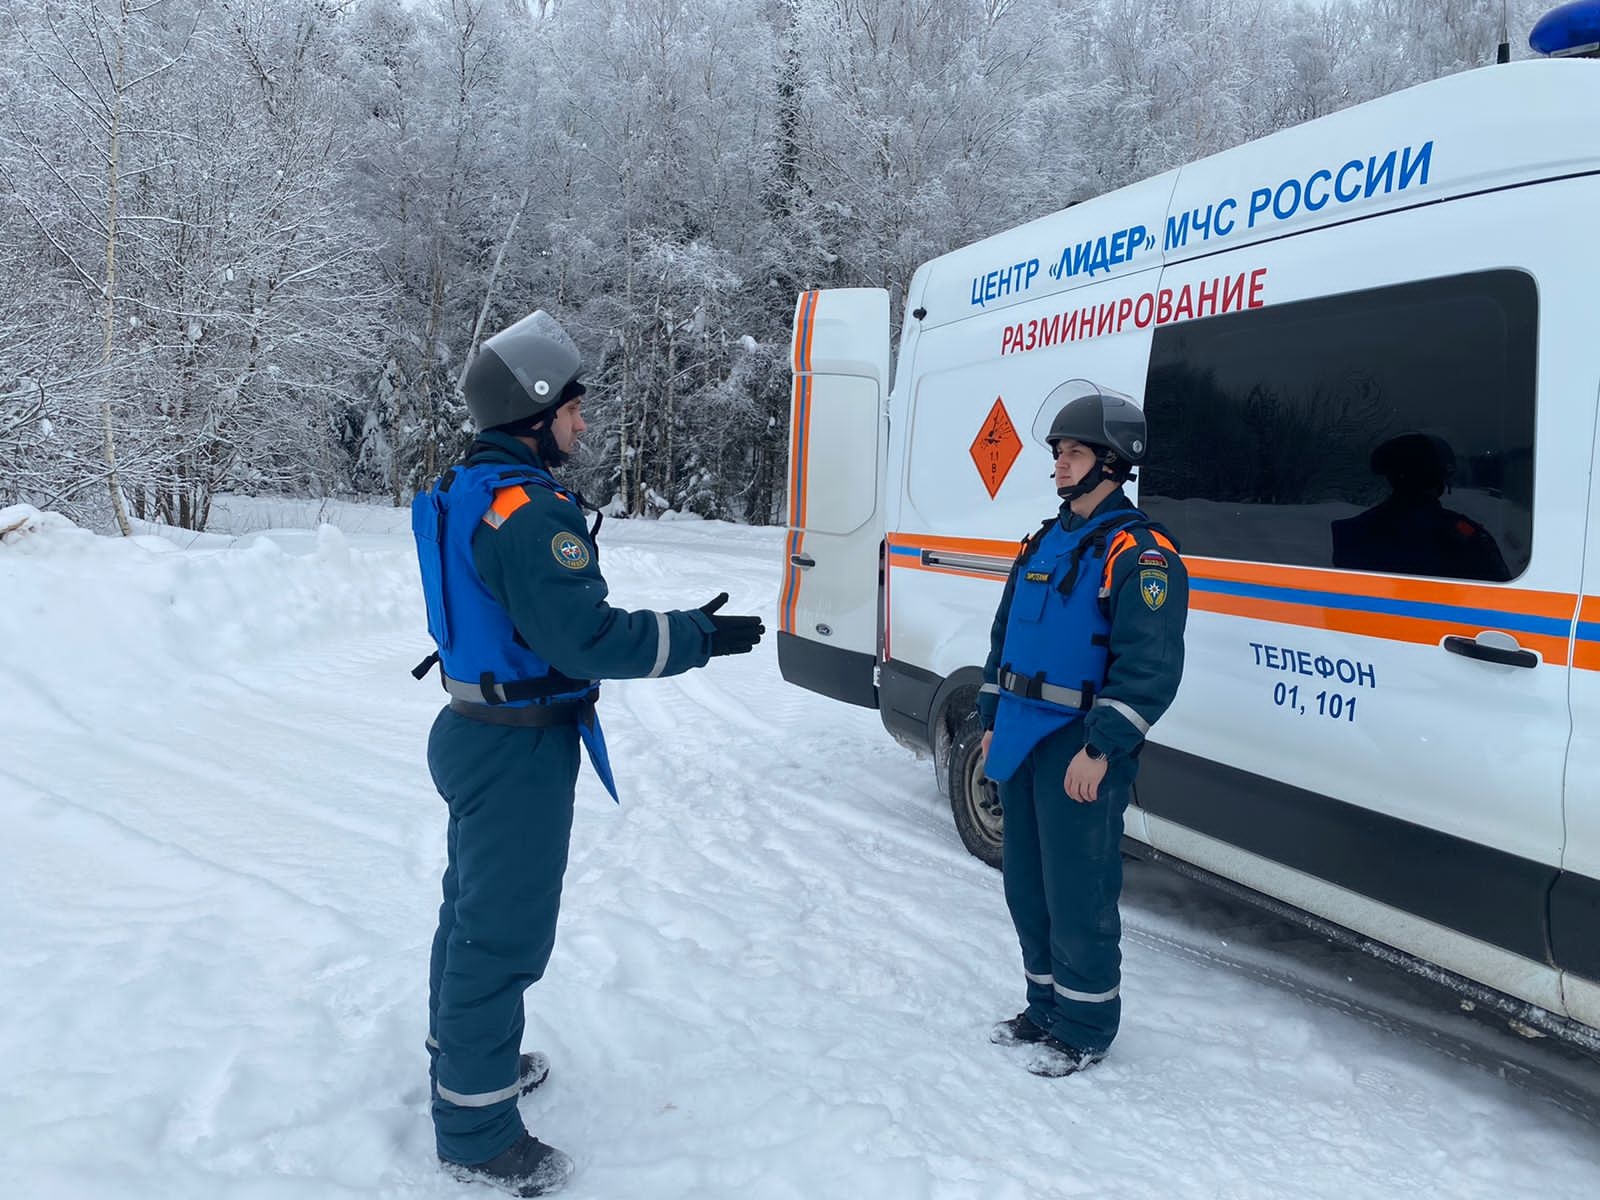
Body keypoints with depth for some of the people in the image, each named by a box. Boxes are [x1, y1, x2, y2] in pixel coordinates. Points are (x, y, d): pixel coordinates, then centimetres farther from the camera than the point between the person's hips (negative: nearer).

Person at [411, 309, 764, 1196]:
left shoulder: (466, 490, 9)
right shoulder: (527, 506, -24)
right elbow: (584, 636, -27)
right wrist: (698, 638, -18)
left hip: (477, 732, 11)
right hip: (520, 751, -11)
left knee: (473, 908, 24)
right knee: (506, 931, 1)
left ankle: (464, 1055, 43)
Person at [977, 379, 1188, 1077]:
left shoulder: (1138, 553, -13)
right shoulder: (1045, 542, 15)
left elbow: (1150, 665, -20)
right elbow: (1005, 634, 21)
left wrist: (1100, 747, -23)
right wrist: (993, 720, 18)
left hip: (1080, 752, -9)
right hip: (1021, 744, 9)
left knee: (1077, 896, -1)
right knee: (1026, 886, 16)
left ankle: (1085, 1031, 16)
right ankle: (1045, 1008, 33)